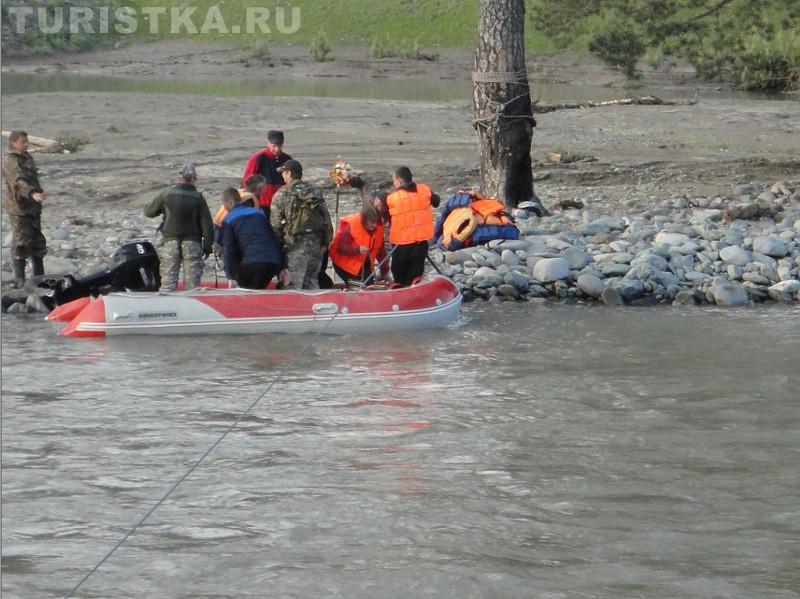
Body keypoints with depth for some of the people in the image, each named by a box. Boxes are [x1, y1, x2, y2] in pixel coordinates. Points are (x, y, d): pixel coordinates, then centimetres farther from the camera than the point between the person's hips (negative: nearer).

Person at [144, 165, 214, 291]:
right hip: (192, 244, -1)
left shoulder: (166, 195, -1)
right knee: (192, 281, 2)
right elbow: (206, 223, -3)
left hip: (170, 242, 1)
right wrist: (207, 246, 4)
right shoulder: (198, 198, -4)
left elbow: (149, 212, 10)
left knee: (168, 280, 2)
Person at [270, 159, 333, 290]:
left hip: (295, 244, -5)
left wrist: (277, 245, 0)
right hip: (316, 242, 5)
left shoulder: (282, 194, -3)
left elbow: (275, 224, -7)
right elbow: (327, 220, 9)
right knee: (312, 280, 13)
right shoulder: (316, 192, 11)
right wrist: (325, 243, 12)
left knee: (296, 283, -2)